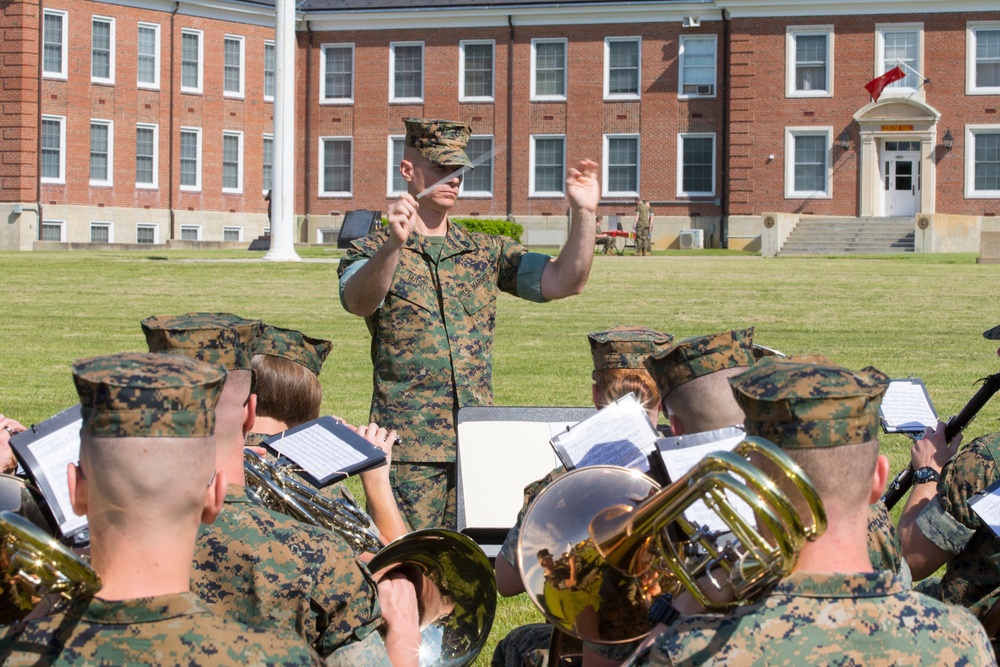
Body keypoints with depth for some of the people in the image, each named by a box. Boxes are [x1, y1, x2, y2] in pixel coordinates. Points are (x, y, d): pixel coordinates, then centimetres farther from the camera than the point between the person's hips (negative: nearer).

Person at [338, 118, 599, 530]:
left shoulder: (486, 253, 15)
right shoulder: (372, 252, 3)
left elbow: (565, 282, 5)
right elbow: (359, 302, -20)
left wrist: (583, 214, -10)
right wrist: (393, 244, -38)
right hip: (409, 449, -4)